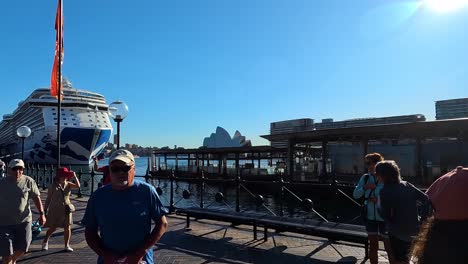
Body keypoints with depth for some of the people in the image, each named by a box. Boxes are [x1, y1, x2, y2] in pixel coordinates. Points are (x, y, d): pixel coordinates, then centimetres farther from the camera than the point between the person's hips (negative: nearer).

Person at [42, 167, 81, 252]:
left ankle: (67, 246, 10)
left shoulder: (68, 184, 2)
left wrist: (74, 176, -18)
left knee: (67, 227, 0)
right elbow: (48, 198, 0)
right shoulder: (53, 186, -5)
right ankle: (45, 242, 37)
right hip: (55, 209, -2)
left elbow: (78, 186, -15)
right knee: (52, 228, 8)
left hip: (66, 209, 2)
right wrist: (45, 210, 1)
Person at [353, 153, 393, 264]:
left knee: (389, 245, 8)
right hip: (370, 216, 4)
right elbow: (355, 195, 1)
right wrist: (365, 187, -15)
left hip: (384, 217, -4)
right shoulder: (365, 177, 0)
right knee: (372, 244, 18)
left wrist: (379, 199, -22)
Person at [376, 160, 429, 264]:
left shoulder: (385, 191, -20)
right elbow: (425, 199, -1)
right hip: (413, 230, 6)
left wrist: (379, 203, -5)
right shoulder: (406, 185, -1)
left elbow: (385, 215, -20)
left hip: (398, 232, -6)